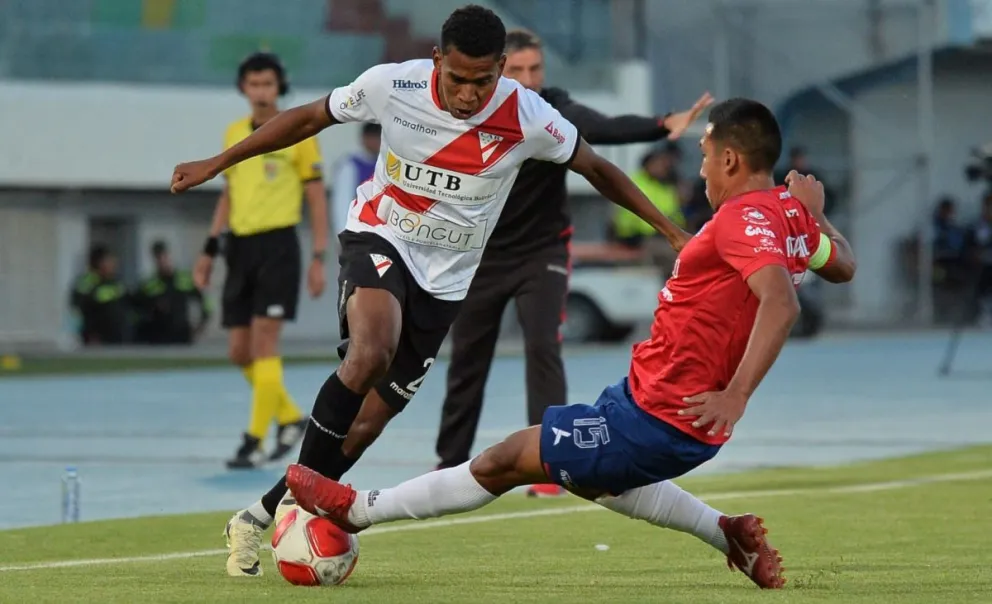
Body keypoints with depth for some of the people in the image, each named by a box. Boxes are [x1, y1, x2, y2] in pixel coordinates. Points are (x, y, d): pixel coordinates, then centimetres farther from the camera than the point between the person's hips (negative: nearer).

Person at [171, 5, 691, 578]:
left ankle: (261, 516, 16)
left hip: (443, 283, 2)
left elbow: (596, 168, 0)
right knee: (371, 353, -34)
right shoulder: (392, 84, -17)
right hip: (380, 238, -2)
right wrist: (215, 164, 2)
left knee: (365, 424, 0)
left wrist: (670, 230, 1)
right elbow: (308, 119, 0)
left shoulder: (527, 118, -17)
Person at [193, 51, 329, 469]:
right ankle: (290, 417, 24)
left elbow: (317, 199, -2)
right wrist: (210, 250, 16)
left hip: (278, 246, -6)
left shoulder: (298, 133, -3)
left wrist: (319, 258, -8)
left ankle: (256, 440, -7)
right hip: (241, 246, 6)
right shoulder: (233, 134, 12)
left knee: (263, 344, -11)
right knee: (240, 352, 5)